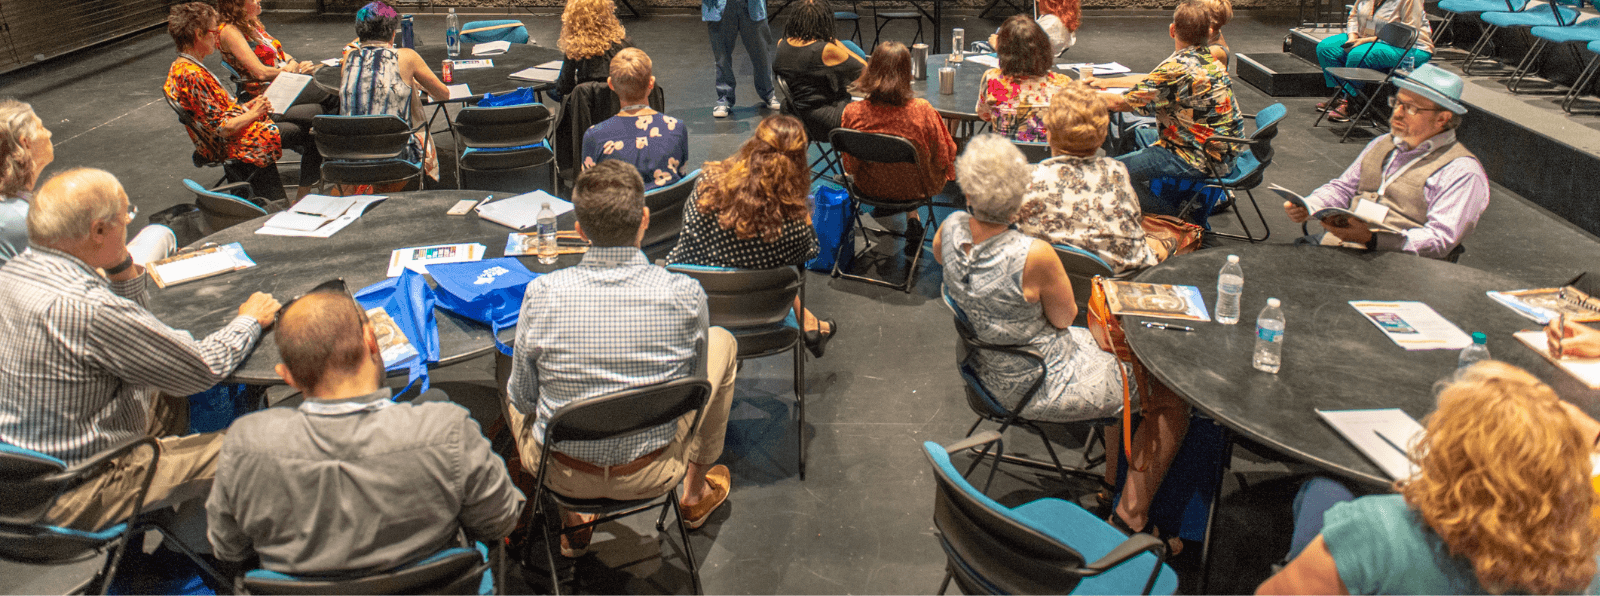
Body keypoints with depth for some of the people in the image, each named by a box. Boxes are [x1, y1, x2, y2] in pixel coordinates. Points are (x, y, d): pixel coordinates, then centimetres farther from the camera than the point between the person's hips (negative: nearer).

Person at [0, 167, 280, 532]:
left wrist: (121, 265, -2)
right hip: (73, 503, -10)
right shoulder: (87, 309, -33)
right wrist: (249, 320, -4)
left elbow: (129, 325, 13)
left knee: (173, 399, 24)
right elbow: (204, 368, -21)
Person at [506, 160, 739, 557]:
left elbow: (523, 399, -6)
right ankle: (695, 497, 39)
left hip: (562, 475, 1)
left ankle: (570, 524, 34)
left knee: (511, 383, 30)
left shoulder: (541, 294, -20)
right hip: (654, 473, 0)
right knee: (722, 343, 22)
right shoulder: (685, 296, -21)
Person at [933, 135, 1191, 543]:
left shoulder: (951, 229, -14)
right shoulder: (1033, 255, -34)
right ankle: (1129, 517, 12)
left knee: (1113, 344, 32)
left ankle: (1115, 475, 44)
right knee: (1174, 398, 7)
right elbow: (1064, 318, -15)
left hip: (993, 371, 8)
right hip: (1043, 386, -8)